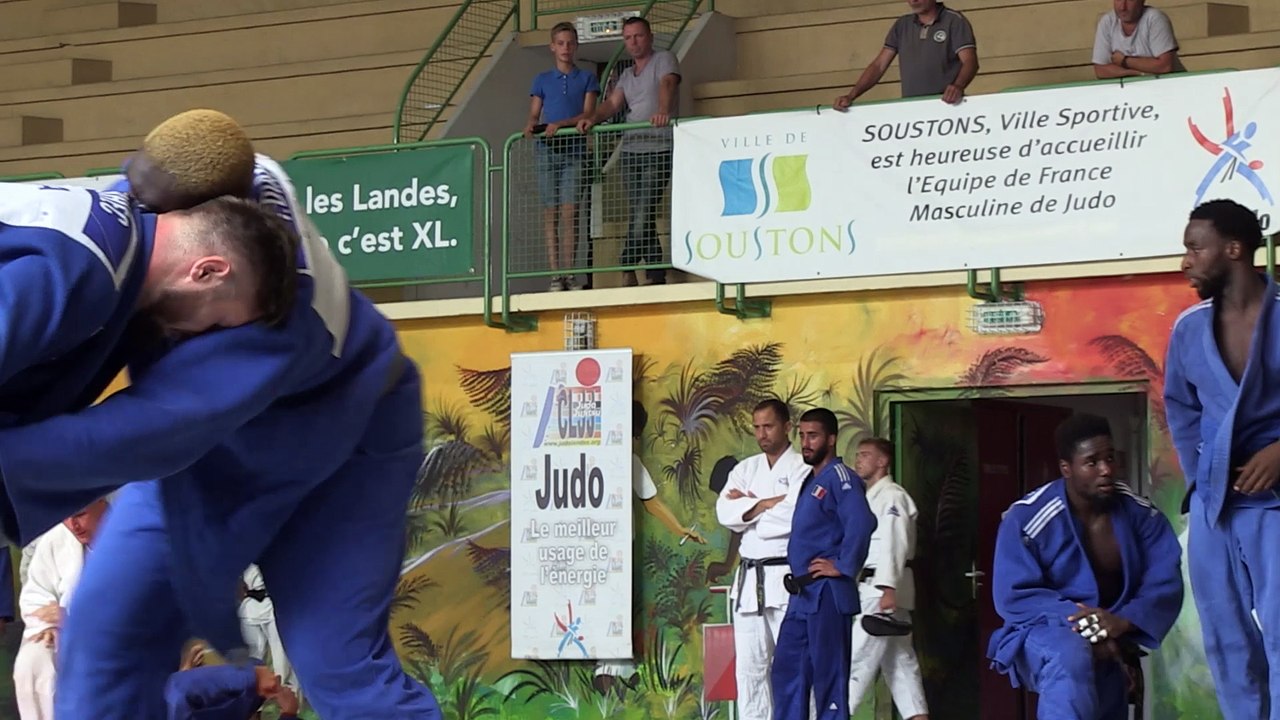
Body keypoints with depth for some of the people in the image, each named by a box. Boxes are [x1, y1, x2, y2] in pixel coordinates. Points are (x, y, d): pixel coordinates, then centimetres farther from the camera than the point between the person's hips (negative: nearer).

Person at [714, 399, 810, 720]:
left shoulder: (803, 468, -3)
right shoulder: (746, 469, 15)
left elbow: (796, 516, -19)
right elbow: (725, 510, -1)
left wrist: (748, 505, -6)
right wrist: (768, 504, -13)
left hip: (786, 576, -6)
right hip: (749, 579, 6)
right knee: (749, 667, 8)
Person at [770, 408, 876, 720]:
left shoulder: (840, 478, -12)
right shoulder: (810, 481, 17)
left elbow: (861, 524, -27)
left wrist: (843, 566, -21)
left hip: (826, 595, -10)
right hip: (802, 595, 10)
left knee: (828, 676, -5)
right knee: (787, 671, 12)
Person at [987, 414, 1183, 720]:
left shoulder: (1139, 513, -6)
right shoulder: (1027, 519, -15)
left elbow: (1165, 583, -13)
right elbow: (1014, 597, -20)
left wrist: (1124, 621, -34)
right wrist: (1081, 622, -32)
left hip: (1108, 649, 5)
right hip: (1043, 635, -5)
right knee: (1070, 656, -39)